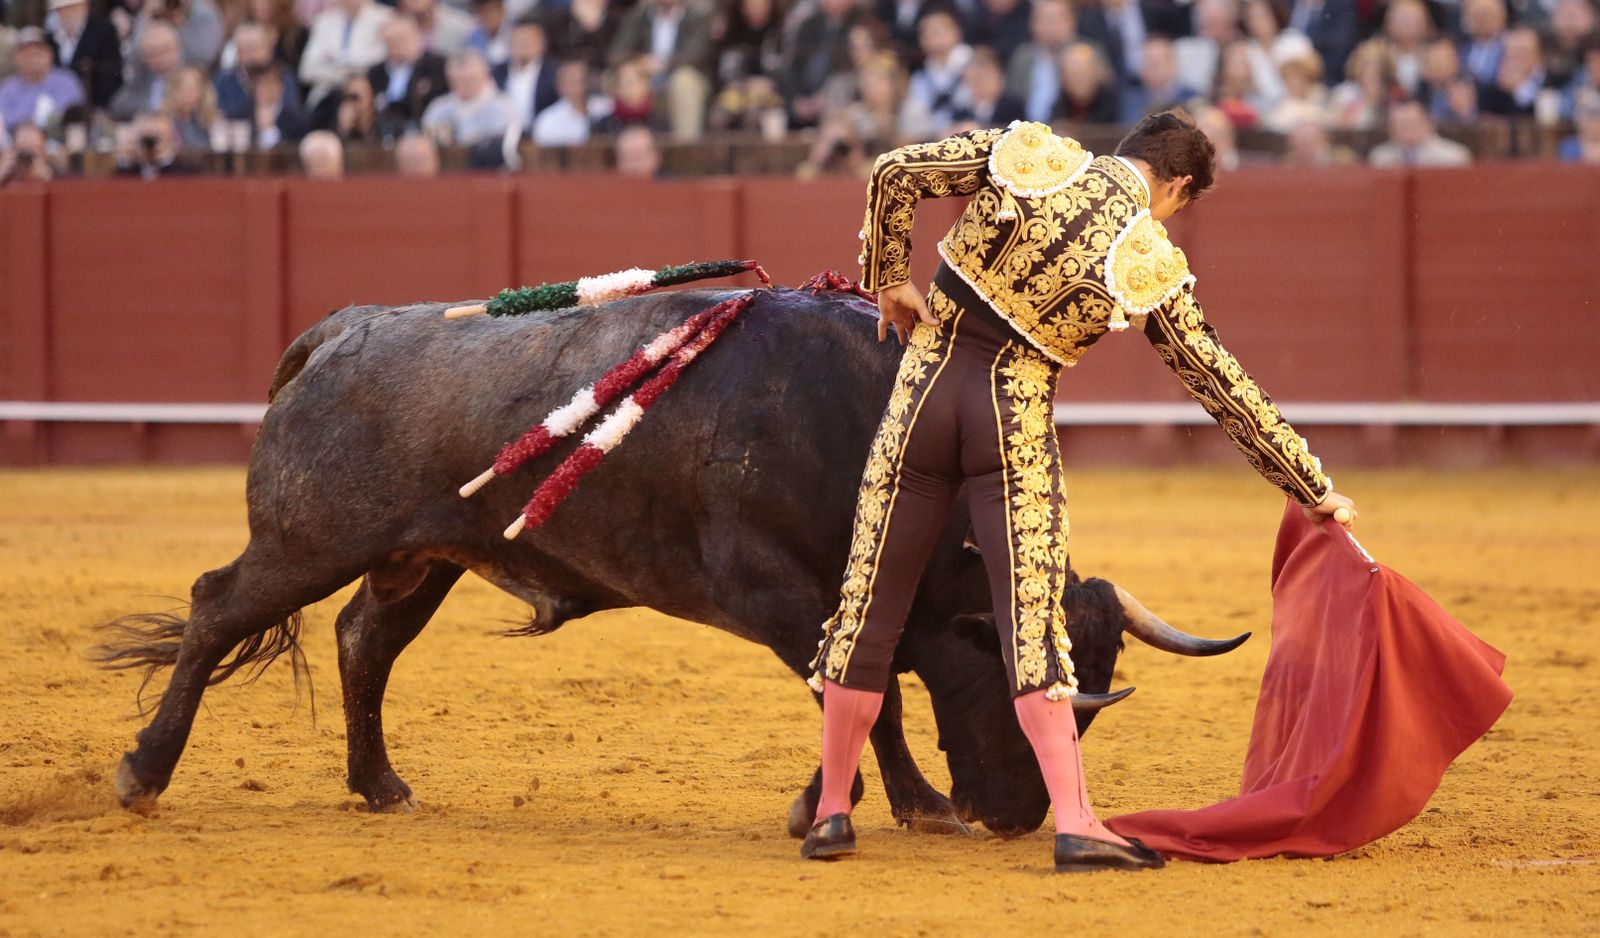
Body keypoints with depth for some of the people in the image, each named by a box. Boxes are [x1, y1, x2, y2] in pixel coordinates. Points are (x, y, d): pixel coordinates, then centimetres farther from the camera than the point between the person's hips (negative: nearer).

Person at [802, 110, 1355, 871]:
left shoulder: (1030, 153, -1)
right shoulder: (1152, 267, -4)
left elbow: (894, 172, -3)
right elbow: (1224, 390, 1)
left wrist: (888, 279, 11)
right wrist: (1313, 488, 9)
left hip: (926, 387, 2)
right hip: (1017, 419, -2)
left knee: (871, 601, 8)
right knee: (1032, 617, -1)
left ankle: (832, 811, 13)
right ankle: (1074, 824, -10)